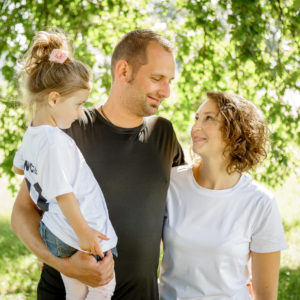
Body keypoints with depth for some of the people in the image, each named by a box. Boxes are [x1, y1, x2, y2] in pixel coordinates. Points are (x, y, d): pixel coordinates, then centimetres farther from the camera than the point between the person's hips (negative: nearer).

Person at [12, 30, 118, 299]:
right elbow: (62, 192, -24)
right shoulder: (56, 141, -24)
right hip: (78, 236, -10)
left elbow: (18, 167, 25)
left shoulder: (32, 134, 6)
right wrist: (83, 230, -22)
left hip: (54, 231, 10)